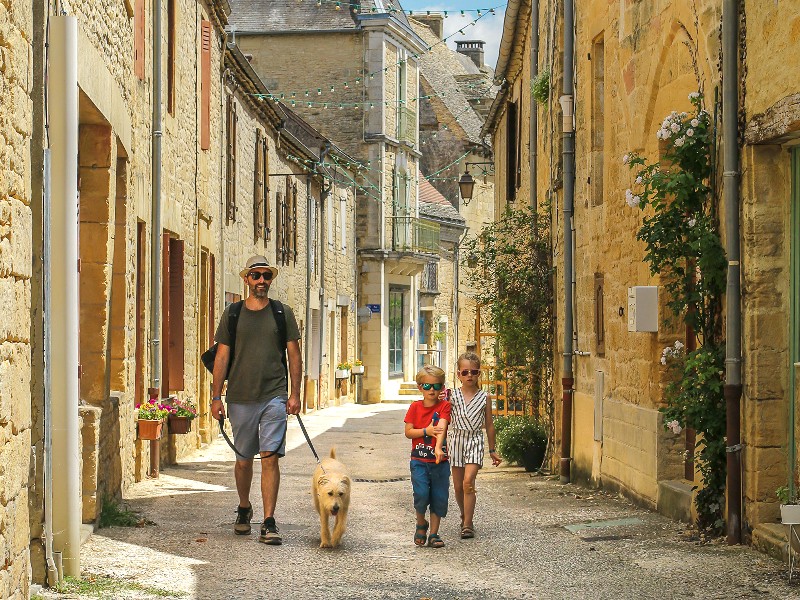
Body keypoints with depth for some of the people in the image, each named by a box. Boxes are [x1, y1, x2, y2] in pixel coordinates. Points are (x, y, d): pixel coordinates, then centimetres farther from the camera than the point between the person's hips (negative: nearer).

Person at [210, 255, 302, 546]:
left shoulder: (282, 313, 6)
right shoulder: (232, 314, 7)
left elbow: (294, 355, 8)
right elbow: (222, 357, 6)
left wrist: (295, 394, 0)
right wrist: (216, 397, 0)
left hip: (274, 396, -1)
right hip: (240, 398, 1)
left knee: (270, 457, -9)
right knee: (243, 460, 10)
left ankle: (269, 524, -9)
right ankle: (244, 509, 34)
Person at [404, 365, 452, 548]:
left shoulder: (444, 406, -2)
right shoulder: (415, 407, 3)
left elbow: (442, 427, -18)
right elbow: (408, 432, 0)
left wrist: (438, 447, -34)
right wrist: (426, 431, -16)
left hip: (440, 461, 0)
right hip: (419, 461, 0)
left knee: (439, 498, 3)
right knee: (421, 494, -14)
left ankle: (433, 534, 15)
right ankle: (421, 524, 13)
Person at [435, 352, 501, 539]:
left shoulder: (484, 397, 2)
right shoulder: (452, 396, 1)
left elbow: (489, 425, 8)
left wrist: (492, 450, 12)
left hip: (475, 441, -2)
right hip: (456, 440, 2)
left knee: (468, 482, -16)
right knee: (458, 486, 9)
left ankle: (467, 525, -13)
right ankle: (465, 516, 32)